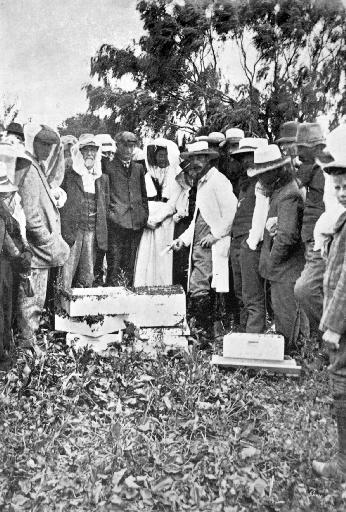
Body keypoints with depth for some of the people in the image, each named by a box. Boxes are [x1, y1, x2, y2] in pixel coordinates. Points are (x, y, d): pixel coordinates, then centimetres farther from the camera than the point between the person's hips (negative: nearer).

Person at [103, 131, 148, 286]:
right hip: (116, 222, -4)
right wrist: (108, 214, -5)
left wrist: (145, 215, 11)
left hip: (136, 223, 5)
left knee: (129, 266, 10)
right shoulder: (108, 166, 1)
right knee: (114, 265, -4)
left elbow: (144, 195, 21)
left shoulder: (138, 168, 16)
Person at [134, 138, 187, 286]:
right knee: (145, 257, -1)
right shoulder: (149, 175, 15)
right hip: (148, 223, 3)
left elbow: (173, 202, -4)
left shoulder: (177, 175, 3)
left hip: (166, 223, -3)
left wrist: (155, 219, -9)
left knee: (163, 257, -5)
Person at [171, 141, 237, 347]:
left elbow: (232, 210, -18)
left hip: (212, 247, -10)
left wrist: (215, 235, -17)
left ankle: (203, 335, -4)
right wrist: (184, 238, 16)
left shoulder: (218, 181, -9)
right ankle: (206, 333, 19)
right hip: (198, 247, 10)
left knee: (198, 290, -13)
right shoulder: (202, 182, 21)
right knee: (197, 291, 11)